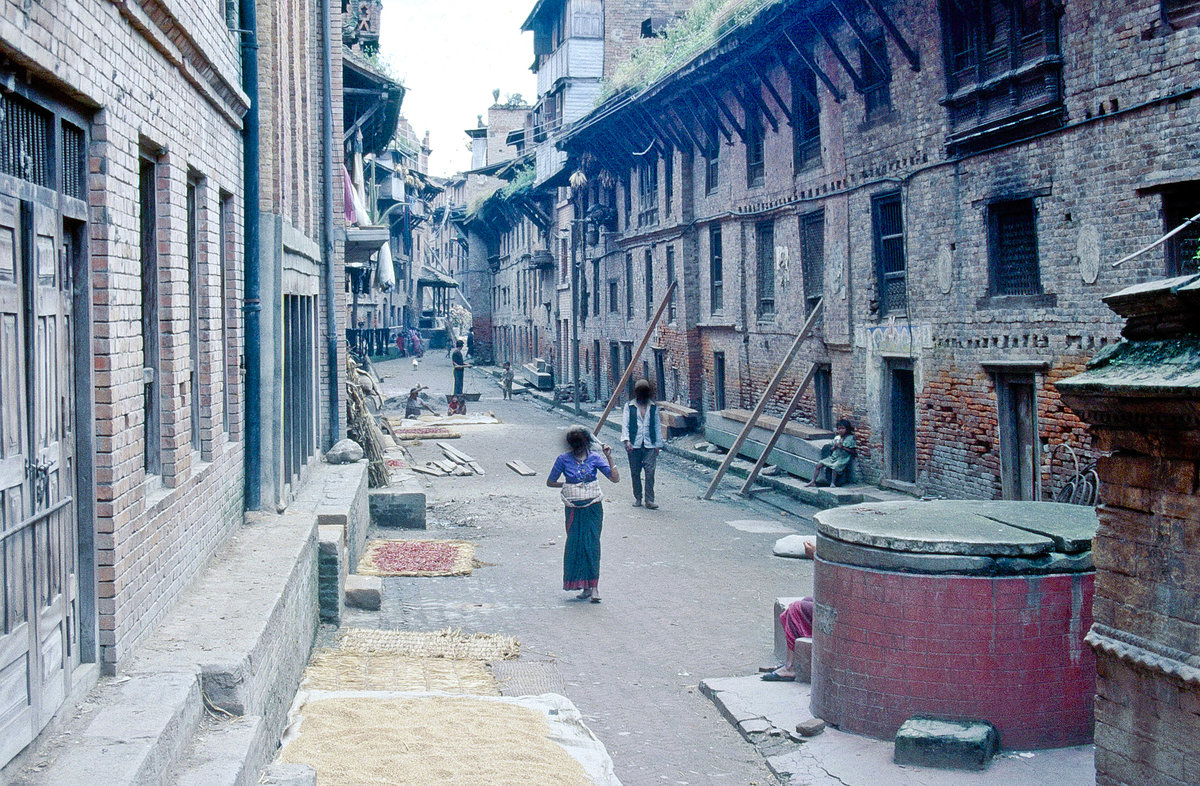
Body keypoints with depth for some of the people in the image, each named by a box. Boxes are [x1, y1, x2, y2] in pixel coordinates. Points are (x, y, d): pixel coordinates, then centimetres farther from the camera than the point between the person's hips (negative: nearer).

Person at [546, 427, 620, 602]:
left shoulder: (594, 458, 0)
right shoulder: (564, 459, 0)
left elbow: (615, 478, -4)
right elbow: (550, 482, 10)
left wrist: (609, 457, -11)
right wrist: (566, 484, 0)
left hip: (593, 508, -1)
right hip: (574, 508, 1)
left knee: (591, 544, -10)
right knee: (575, 544, 0)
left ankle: (593, 587, -11)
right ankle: (587, 587, 9)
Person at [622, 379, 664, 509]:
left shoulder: (653, 407, 12)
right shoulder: (629, 406, 6)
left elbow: (657, 426, 15)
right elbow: (625, 424, 1)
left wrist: (658, 444, 10)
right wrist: (626, 440, -13)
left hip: (649, 445, 1)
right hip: (634, 445, -1)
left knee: (650, 472, -9)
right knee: (635, 473, 4)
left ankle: (649, 500, -7)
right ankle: (638, 498, 17)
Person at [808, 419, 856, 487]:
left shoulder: (850, 438, -6)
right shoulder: (837, 438, 11)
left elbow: (853, 451, -10)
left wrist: (843, 447, -18)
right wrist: (834, 447, -6)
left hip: (843, 458, -6)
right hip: (833, 457, 6)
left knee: (835, 466, -36)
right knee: (819, 464, -5)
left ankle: (833, 483, -23)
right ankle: (813, 481, -2)